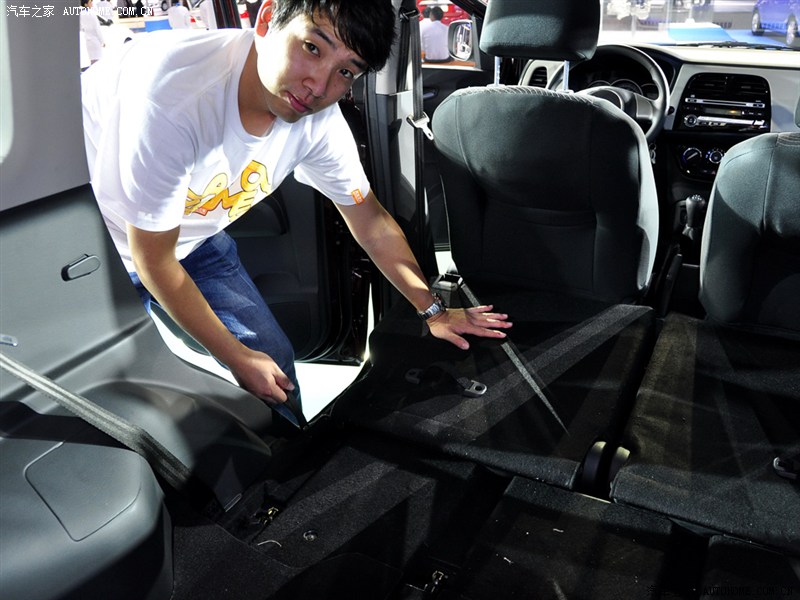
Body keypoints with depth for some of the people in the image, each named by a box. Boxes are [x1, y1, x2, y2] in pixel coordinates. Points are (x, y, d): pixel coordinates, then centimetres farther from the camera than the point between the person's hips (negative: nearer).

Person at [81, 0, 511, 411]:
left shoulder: (318, 119, -19)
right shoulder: (175, 89, -38)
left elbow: (371, 222, -3)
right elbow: (152, 257, -27)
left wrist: (434, 311, -2)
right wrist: (236, 357, -17)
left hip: (192, 238, 5)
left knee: (274, 366, 3)